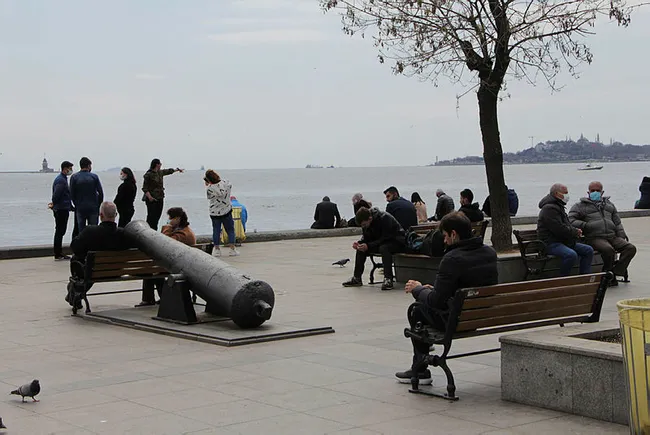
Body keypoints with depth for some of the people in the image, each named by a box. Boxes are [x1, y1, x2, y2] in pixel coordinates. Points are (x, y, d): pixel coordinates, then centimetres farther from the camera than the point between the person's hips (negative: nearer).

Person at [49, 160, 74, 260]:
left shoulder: (62, 179, 17)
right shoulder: (61, 180, -16)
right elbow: (56, 194, -22)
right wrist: (54, 204, -10)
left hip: (63, 209, 10)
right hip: (61, 209, -10)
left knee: (60, 231, 13)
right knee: (60, 231, -6)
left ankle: (58, 253, 19)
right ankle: (58, 254, -3)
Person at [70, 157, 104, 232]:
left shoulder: (74, 177, -2)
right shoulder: (94, 177, -4)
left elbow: (71, 194, -2)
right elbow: (101, 192, -5)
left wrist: (76, 204, 10)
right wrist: (99, 205, 7)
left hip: (80, 208, 1)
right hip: (93, 208, -1)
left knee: (81, 230, 5)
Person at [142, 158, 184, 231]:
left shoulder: (160, 172, 12)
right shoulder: (148, 175, -11)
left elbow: (169, 171, 32)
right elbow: (144, 188, -14)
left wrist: (178, 169, 48)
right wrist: (149, 197, -27)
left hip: (160, 198, 8)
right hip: (152, 199, -8)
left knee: (157, 216, 6)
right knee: (151, 217, -10)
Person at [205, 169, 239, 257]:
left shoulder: (209, 188, -18)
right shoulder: (225, 183, -13)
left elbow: (209, 197, 0)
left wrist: (207, 185, 5)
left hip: (214, 213, -1)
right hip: (226, 211, 1)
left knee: (216, 231, 11)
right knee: (230, 230, 11)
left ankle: (216, 249, 13)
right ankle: (232, 249, 8)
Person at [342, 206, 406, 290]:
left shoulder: (385, 218, -29)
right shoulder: (365, 222, -5)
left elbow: (386, 238, -30)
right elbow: (366, 237, 4)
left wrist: (368, 246, -35)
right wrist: (359, 243, -18)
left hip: (397, 240, -8)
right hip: (380, 242, 8)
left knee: (383, 248, -37)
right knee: (361, 249, -7)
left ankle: (388, 279, -38)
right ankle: (356, 278, -3)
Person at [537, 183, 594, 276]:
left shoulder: (558, 207, 22)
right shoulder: (549, 209, -14)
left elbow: (567, 225, 28)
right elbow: (559, 229, -22)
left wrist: (576, 230, 5)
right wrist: (575, 232, -8)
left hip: (564, 242, 11)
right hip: (551, 243, -11)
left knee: (588, 250, 2)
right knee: (571, 255, -35)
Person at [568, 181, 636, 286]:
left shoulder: (609, 204, 30)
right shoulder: (580, 206, 15)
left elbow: (617, 222, 26)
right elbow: (570, 220, 4)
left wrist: (621, 235, 10)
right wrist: (585, 225, -11)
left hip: (612, 236, 5)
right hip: (595, 237, -5)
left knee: (631, 248, -19)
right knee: (608, 249, -37)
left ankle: (614, 272, -22)